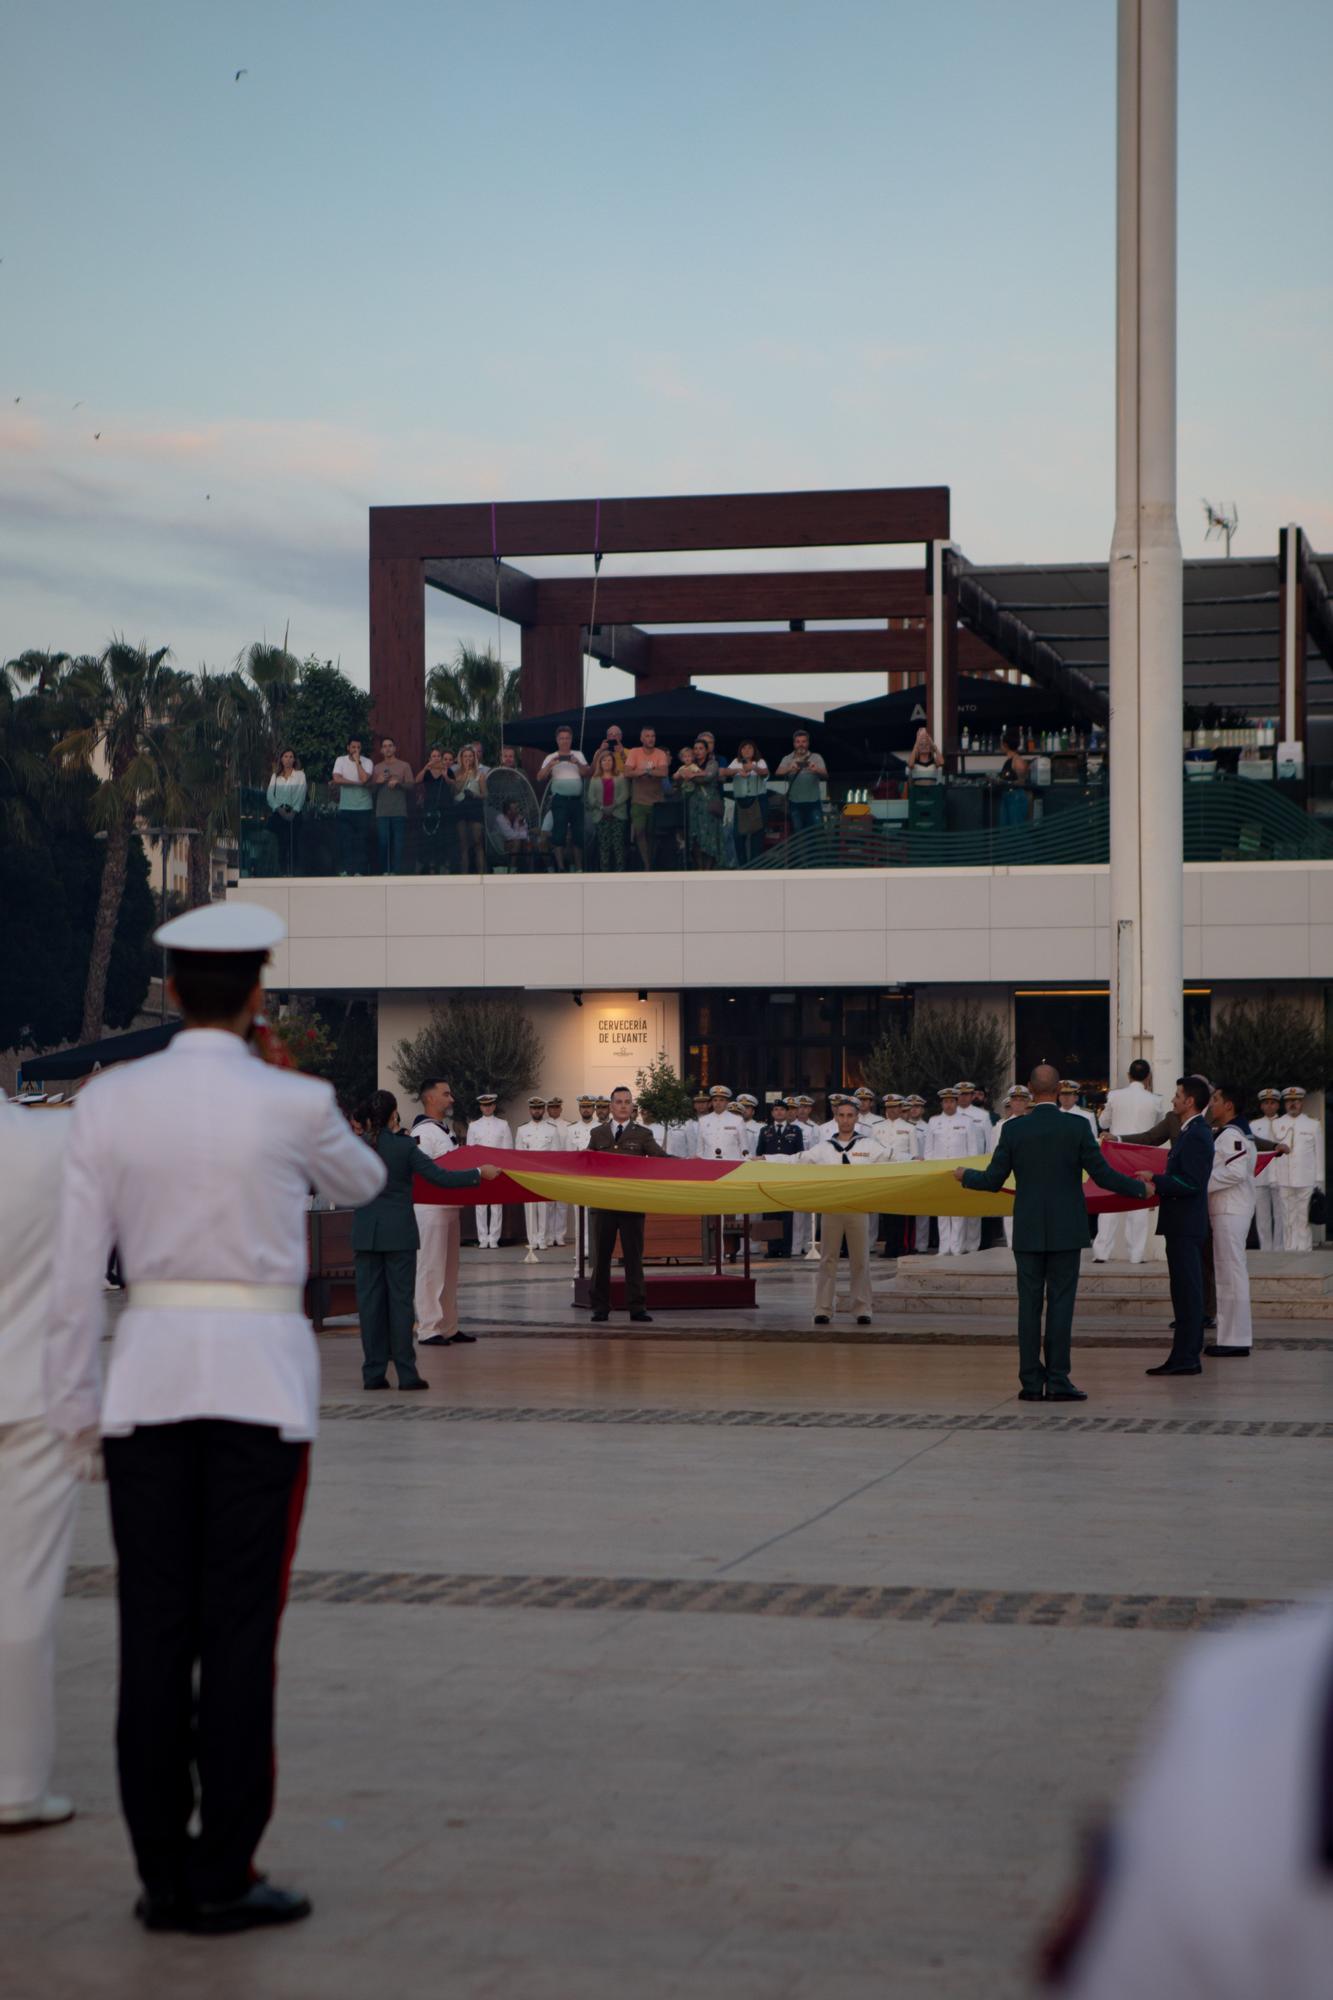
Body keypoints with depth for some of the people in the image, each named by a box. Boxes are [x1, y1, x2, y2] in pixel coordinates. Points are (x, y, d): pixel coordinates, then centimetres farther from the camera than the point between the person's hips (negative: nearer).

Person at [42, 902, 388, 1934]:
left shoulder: (108, 1101, -1)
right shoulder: (294, 1104, -7)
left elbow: (77, 1270, 0)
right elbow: (359, 1182, 15)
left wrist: (73, 1409, 7)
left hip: (149, 1376, 3)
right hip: (261, 1378, -2)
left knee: (154, 1629, 7)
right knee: (240, 1631, 1)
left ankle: (164, 1874, 10)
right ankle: (222, 1875, 3)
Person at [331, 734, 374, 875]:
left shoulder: (367, 762, 1)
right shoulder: (341, 760, 5)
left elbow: (364, 779, -16)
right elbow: (336, 779, -9)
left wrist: (357, 761, -10)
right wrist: (357, 783, -10)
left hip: (363, 807, -1)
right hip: (345, 807, 1)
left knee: (362, 841, -2)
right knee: (345, 840, 0)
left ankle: (359, 870, 1)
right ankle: (344, 870, 3)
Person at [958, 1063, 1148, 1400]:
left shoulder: (1013, 1129, -3)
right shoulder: (1076, 1127, -7)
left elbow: (993, 1180, 1)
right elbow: (1103, 1175, -6)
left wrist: (965, 1176, 21)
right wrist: (1141, 1189, 10)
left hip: (1028, 1232, 2)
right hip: (1066, 1232, -1)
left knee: (1029, 1305, 5)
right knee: (1060, 1303, 1)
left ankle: (1031, 1382, 6)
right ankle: (1057, 1381, -1)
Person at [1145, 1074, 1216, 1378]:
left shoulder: (1196, 1136, -17)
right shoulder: (1194, 1132, 16)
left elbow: (1190, 1182, -23)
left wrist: (1155, 1181, -18)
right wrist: (1157, 1184, 17)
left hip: (1185, 1226, -11)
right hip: (1183, 1223, 11)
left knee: (1187, 1291, -9)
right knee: (1187, 1292, 13)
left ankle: (1184, 1358, -8)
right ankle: (1189, 1355, 18)